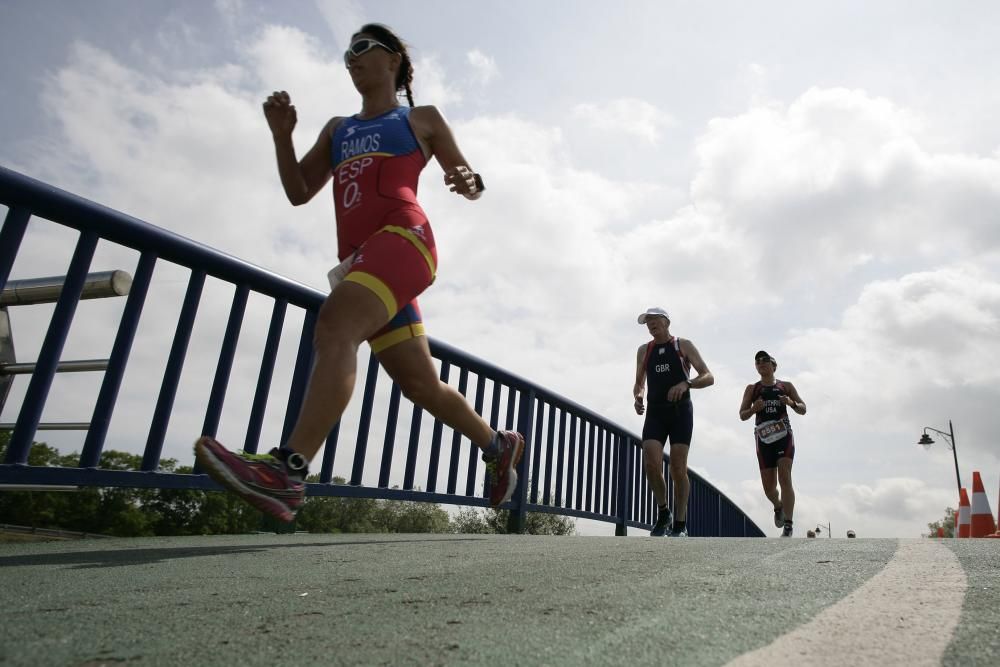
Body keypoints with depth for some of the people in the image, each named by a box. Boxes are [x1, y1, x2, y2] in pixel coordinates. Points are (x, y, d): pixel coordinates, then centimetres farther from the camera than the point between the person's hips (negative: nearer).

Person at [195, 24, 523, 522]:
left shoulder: (421, 119, 18)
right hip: (360, 258, 6)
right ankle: (500, 447, 24)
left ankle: (286, 473, -41)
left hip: (404, 236, -6)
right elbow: (299, 192, 23)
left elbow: (469, 184, 17)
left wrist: (468, 182, -8)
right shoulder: (338, 129, 31)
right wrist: (282, 136, 8)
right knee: (419, 384, 4)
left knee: (335, 324, -32)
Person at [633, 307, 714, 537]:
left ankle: (680, 524, 10)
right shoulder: (644, 350, 12)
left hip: (680, 411, -2)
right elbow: (639, 383, 20)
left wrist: (686, 383, -23)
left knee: (678, 469, -5)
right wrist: (638, 397, -4)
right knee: (651, 463, -15)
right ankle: (663, 513, 8)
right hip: (655, 413, 2)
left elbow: (709, 377, -3)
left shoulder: (684, 345, 3)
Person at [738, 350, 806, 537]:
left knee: (784, 478, -17)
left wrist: (792, 403, -12)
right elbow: (742, 415, 6)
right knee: (768, 487, 4)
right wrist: (753, 409, -16)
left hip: (784, 436, -1)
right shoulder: (752, 389, 9)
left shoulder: (786, 386, 9)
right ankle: (778, 507, 39)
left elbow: (803, 409, 10)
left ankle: (788, 527, -16)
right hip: (764, 439, 1)